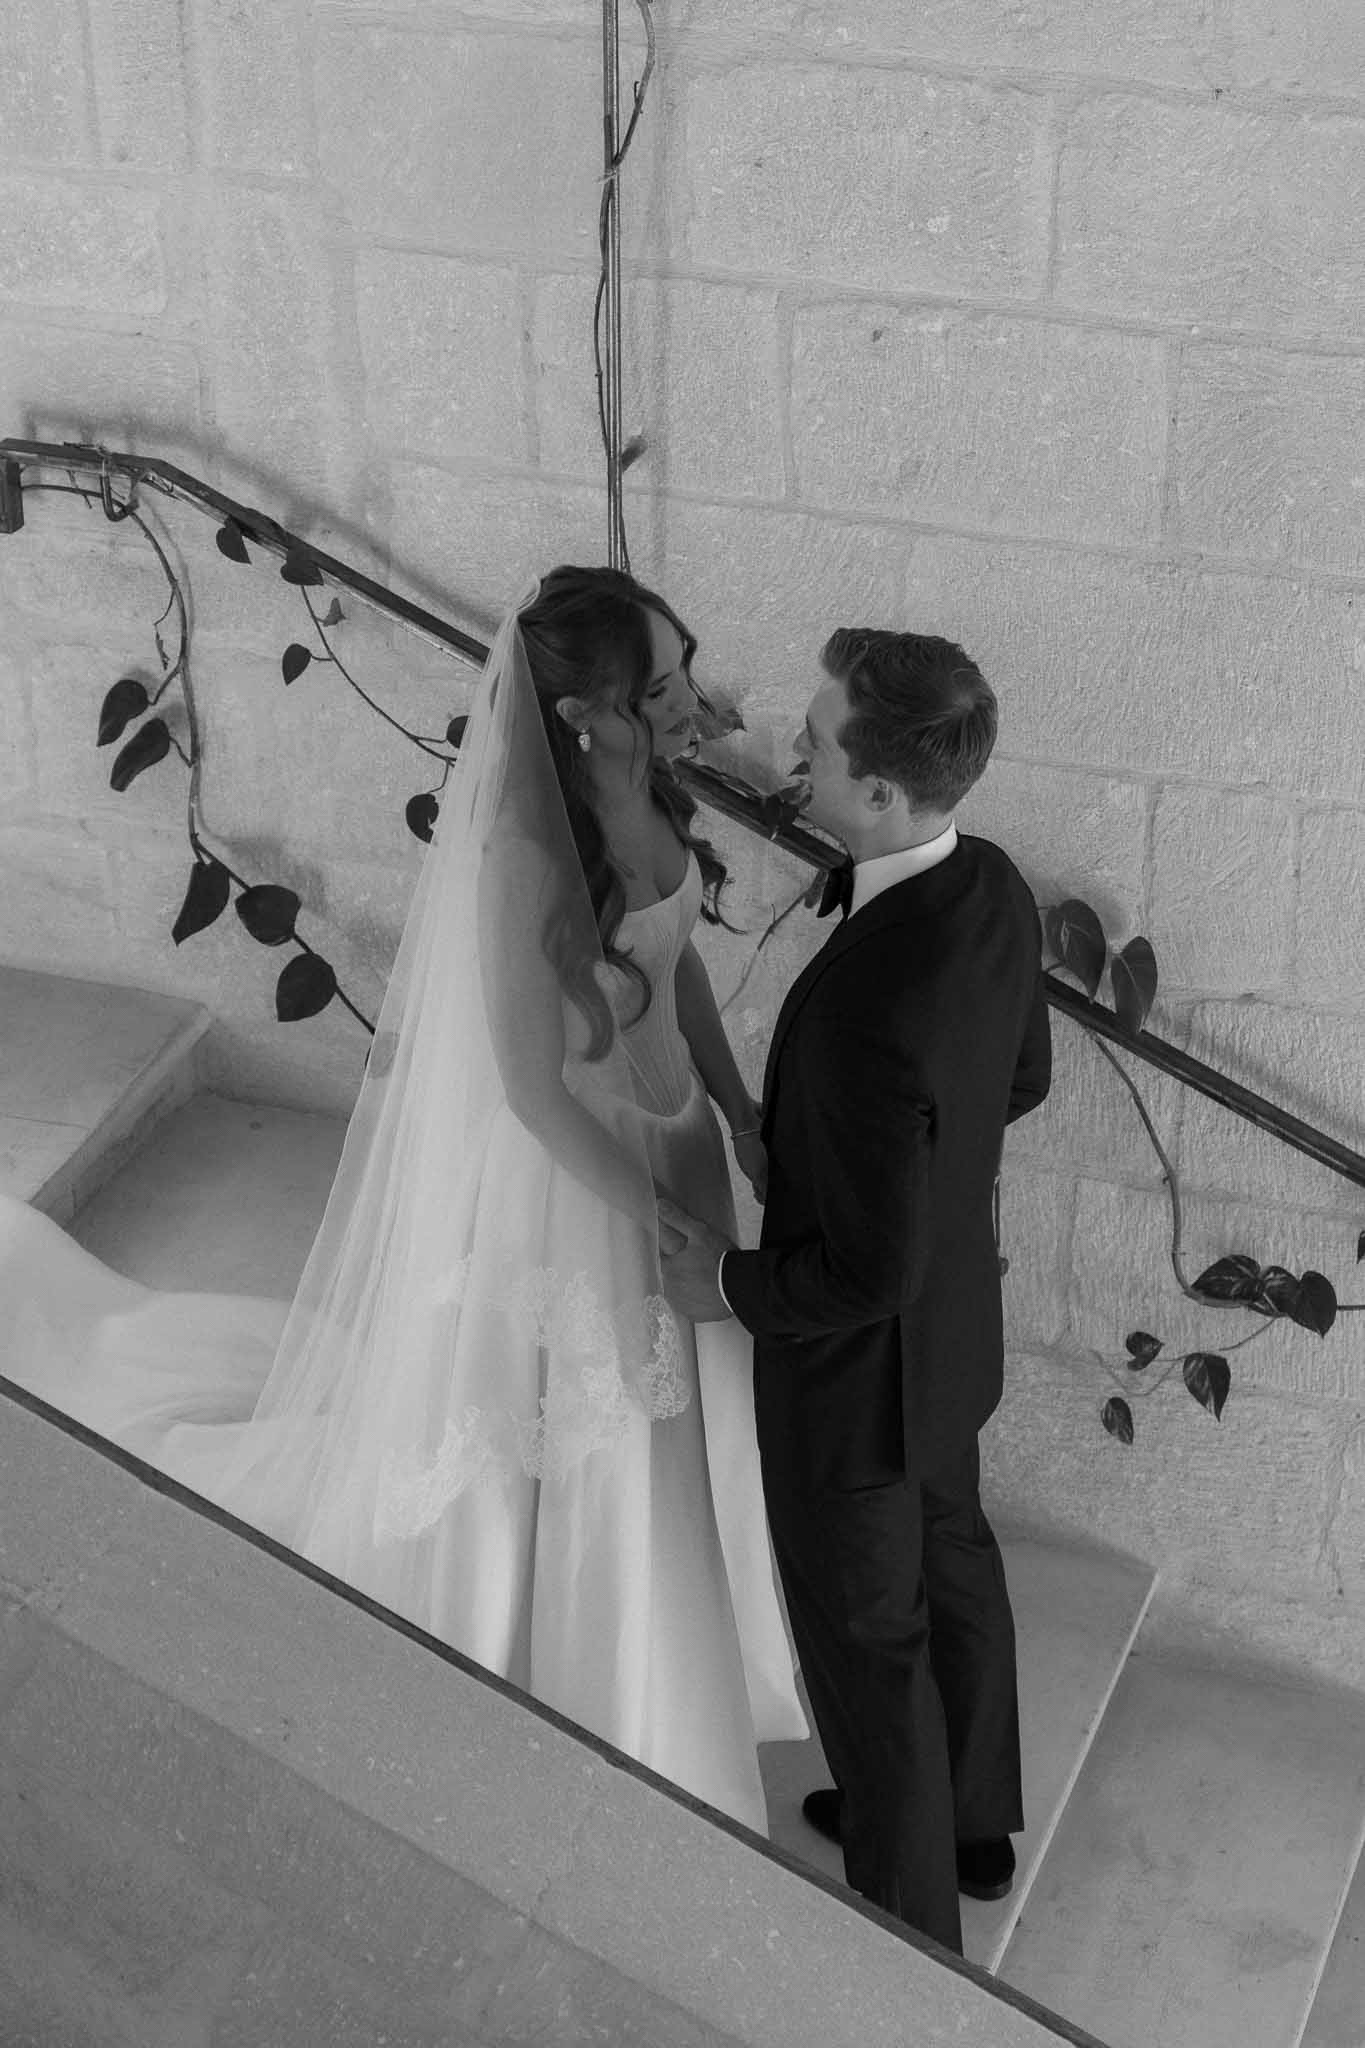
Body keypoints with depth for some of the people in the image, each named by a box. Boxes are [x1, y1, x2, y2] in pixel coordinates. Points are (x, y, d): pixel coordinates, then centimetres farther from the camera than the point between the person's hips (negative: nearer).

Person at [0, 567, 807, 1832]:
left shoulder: (647, 788, -7)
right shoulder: (526, 856, -31)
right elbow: (534, 1089, -27)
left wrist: (738, 1109, 8)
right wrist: (674, 1225, -21)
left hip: (661, 1138, 8)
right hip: (560, 1171, -8)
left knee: (651, 1438, 27)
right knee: (559, 1466, 12)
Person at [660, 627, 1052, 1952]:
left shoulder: (865, 1009, -41)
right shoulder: (991, 891, -14)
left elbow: (867, 1270, -32)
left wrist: (728, 1283, -15)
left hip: (856, 1363, -8)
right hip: (954, 1322, 8)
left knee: (867, 1635, 15)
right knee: (950, 1562, 28)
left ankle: (908, 1912, 38)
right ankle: (970, 1817, 53)